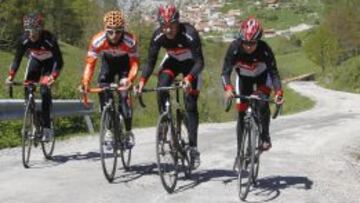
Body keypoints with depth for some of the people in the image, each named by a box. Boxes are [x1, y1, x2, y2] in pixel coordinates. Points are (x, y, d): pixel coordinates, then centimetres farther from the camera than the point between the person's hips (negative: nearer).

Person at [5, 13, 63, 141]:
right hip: (35, 60, 4)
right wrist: (10, 76, -28)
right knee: (27, 89, -9)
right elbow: (17, 59, -16)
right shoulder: (23, 39, -24)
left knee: (44, 90, -21)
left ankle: (46, 127, -15)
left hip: (49, 62, -4)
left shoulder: (49, 39, -34)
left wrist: (53, 77, -46)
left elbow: (59, 61, -32)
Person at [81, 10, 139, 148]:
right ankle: (109, 129, 0)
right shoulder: (97, 40, -33)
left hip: (124, 63, -2)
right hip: (108, 62, 2)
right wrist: (86, 82, -43)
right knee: (103, 92, -15)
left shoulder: (130, 41, -35)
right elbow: (90, 63, -29)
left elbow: (134, 63, -32)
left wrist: (130, 79, -50)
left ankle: (128, 132, -5)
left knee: (124, 95, -18)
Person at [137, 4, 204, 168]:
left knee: (190, 104, -12)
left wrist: (189, 78, -55)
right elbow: (151, 62, -19)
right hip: (172, 61, 3)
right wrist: (142, 81, -34)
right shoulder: (158, 36, -24)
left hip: (190, 63, -3)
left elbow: (199, 62, -37)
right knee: (161, 92, -23)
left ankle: (193, 148, -7)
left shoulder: (189, 33, -35)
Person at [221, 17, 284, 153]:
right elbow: (225, 71, -36)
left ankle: (265, 137, -4)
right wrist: (228, 88, -55)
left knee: (262, 104, -25)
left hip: (263, 76, -1)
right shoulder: (234, 47, -33)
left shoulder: (264, 50, -35)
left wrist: (279, 92, -52)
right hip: (243, 77, 1)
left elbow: (274, 73, -36)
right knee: (241, 110, -6)